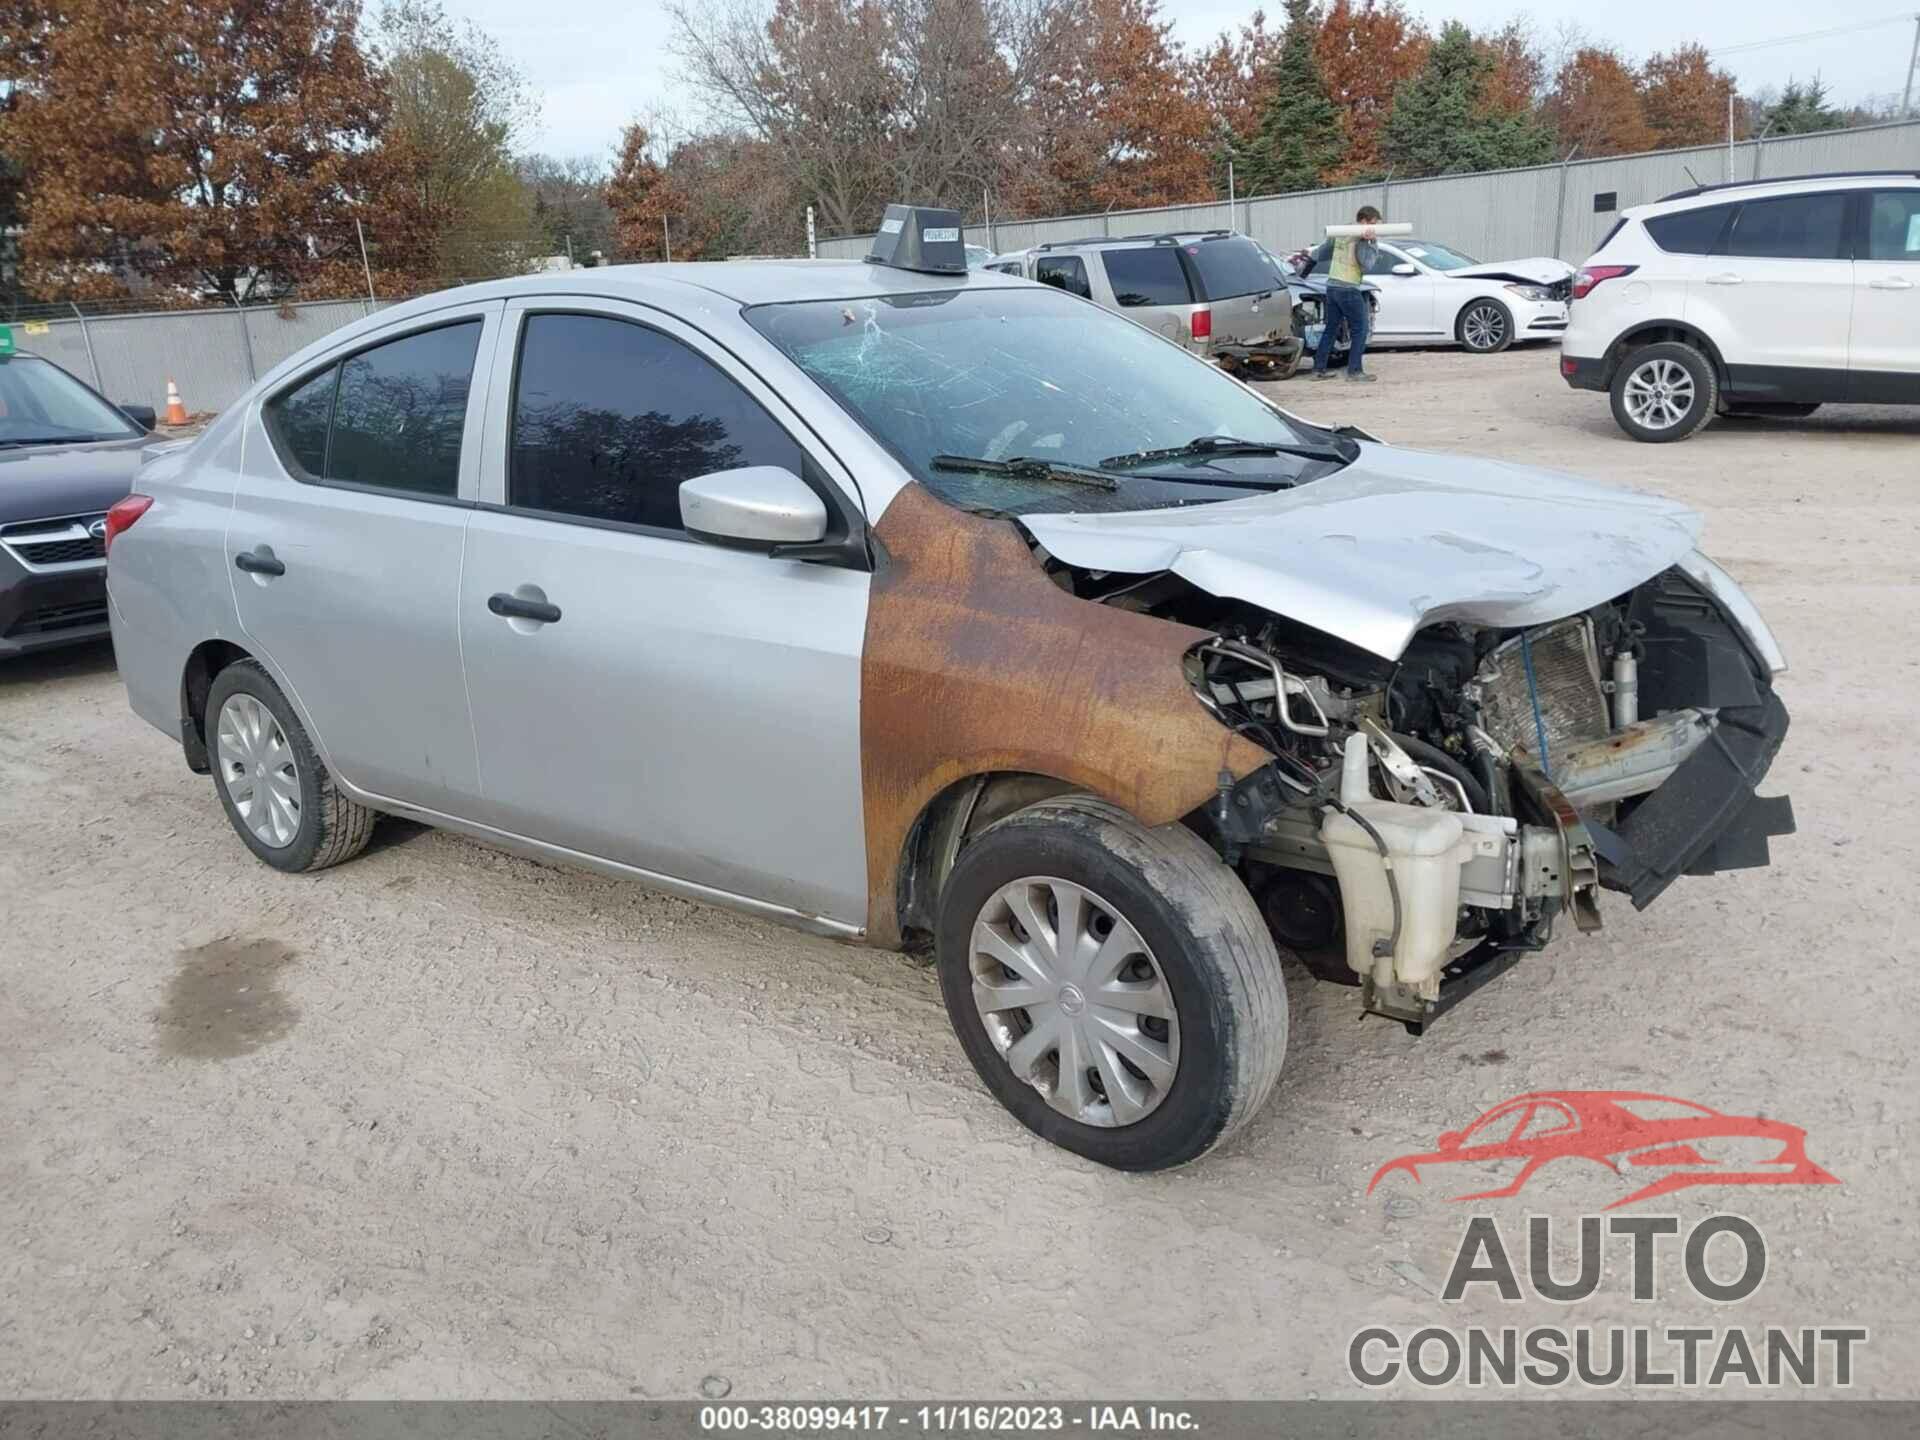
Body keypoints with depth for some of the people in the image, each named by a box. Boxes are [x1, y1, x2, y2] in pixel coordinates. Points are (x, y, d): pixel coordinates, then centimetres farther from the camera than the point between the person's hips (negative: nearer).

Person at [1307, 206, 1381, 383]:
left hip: (1332, 286, 8)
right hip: (1349, 289, -8)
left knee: (1330, 329, 14)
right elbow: (1366, 266, -18)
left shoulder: (1339, 233, 11)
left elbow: (1321, 254, 20)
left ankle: (1319, 369, 13)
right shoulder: (1361, 239, -11)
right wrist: (1372, 245, -12)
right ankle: (1354, 371, -2)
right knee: (1359, 330, 1)